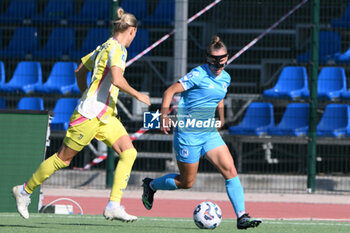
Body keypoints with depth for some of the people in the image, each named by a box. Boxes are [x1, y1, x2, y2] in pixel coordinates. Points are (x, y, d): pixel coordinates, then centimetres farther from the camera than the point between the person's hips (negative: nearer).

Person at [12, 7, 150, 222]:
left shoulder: (105, 47, 15)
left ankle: (114, 205, -12)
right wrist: (137, 95, -15)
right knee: (63, 158, 2)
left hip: (105, 116, 9)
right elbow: (117, 79, -28)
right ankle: (25, 191, 20)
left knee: (129, 152, -8)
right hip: (89, 115, -9)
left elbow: (80, 71, 26)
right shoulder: (117, 49, -13)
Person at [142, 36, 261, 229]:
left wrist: (221, 119, 34)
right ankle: (151, 185, 30)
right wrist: (164, 116, -21)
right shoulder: (198, 75, -15)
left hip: (209, 132, 6)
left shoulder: (225, 78, 7)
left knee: (230, 170, -11)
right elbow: (170, 91, -13)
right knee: (186, 182, 4)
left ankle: (241, 216, -13)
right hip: (188, 132, -6)